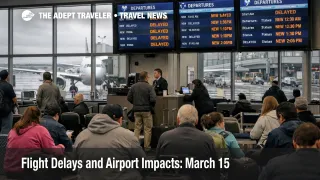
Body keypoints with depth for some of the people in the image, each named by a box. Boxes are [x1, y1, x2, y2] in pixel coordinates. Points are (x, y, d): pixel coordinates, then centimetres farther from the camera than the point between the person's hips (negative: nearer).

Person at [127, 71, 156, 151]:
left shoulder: (133, 86, 2)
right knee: (147, 129, 6)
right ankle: (147, 146, 11)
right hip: (146, 110, -4)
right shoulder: (149, 87, -11)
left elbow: (129, 98, 1)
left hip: (136, 110, 4)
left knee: (137, 128, 12)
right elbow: (153, 99, -18)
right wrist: (152, 105, 2)